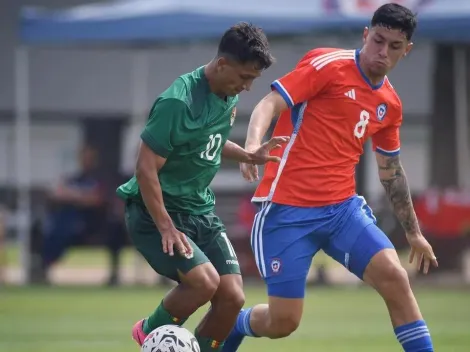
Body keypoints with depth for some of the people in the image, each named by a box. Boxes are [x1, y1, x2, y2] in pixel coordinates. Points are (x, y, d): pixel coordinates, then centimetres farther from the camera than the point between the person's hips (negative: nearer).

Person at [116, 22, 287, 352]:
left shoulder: (229, 96, 3)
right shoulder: (179, 102, -24)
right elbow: (146, 168, -22)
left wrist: (249, 156, 7)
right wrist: (166, 228, -23)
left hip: (201, 211, 8)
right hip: (156, 212, -8)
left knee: (233, 297, -5)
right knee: (205, 281, -25)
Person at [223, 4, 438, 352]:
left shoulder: (390, 104, 11)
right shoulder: (327, 64, -7)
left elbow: (391, 171, 25)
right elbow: (270, 103, -15)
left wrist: (414, 231, 28)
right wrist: (253, 144, -36)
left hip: (343, 208, 5)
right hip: (289, 210, -5)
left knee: (394, 276, -18)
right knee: (283, 322, -3)